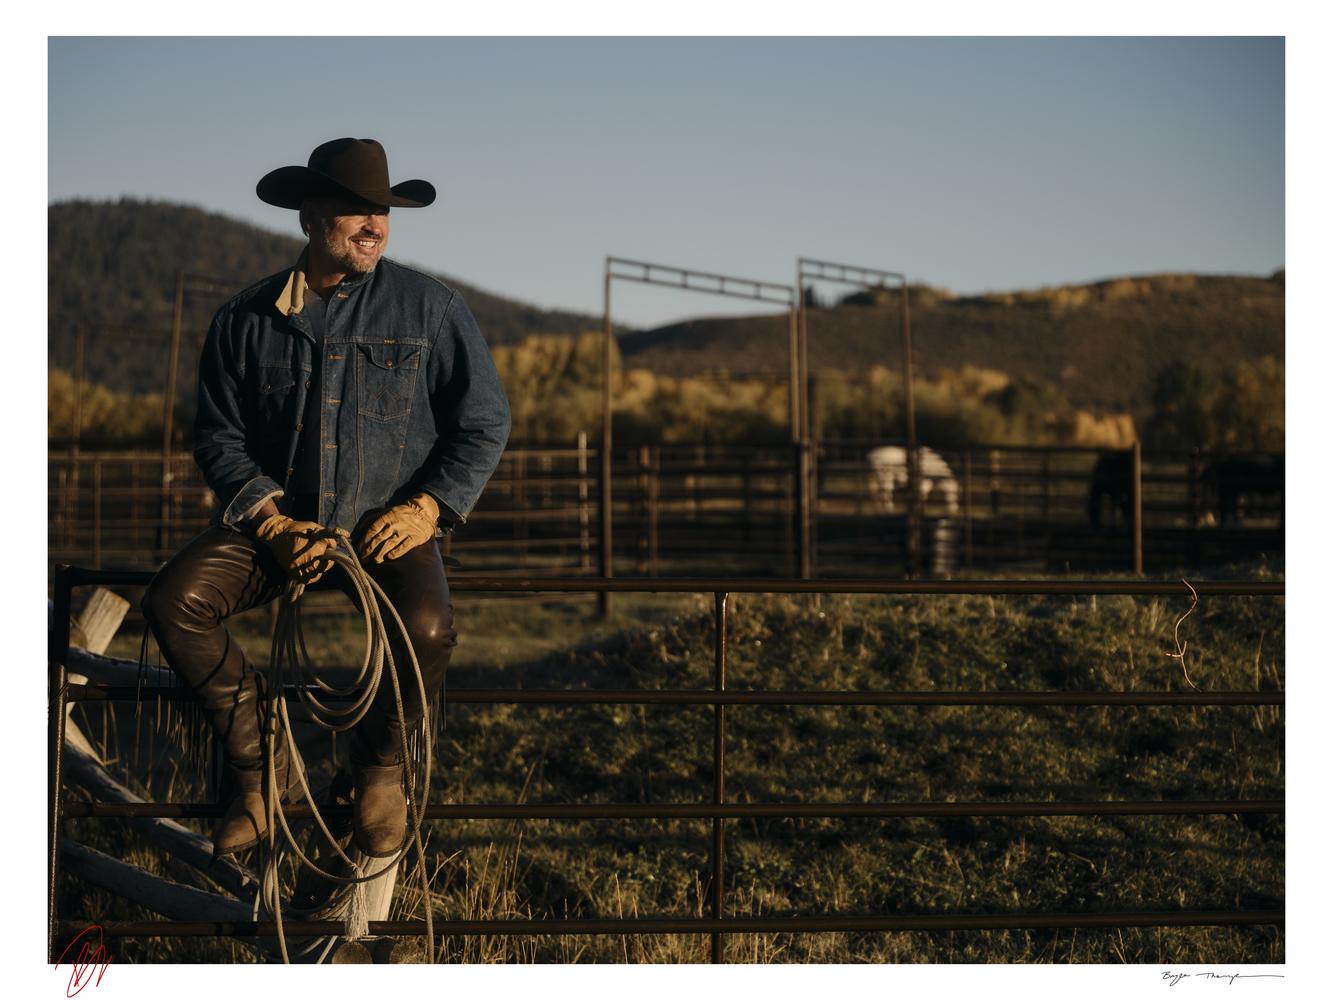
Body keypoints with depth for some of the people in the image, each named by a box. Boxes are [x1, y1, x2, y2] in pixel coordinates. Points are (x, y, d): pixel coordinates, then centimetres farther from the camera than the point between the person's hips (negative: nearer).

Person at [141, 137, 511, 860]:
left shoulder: (430, 308, 2)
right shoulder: (246, 320, 5)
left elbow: (484, 423, 5)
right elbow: (219, 435, 6)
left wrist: (428, 508, -10)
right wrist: (270, 520, -11)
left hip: (387, 528, -2)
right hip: (276, 522, 2)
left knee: (425, 628, -33)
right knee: (173, 602, -24)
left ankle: (380, 765, 0)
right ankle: (259, 757, -1)